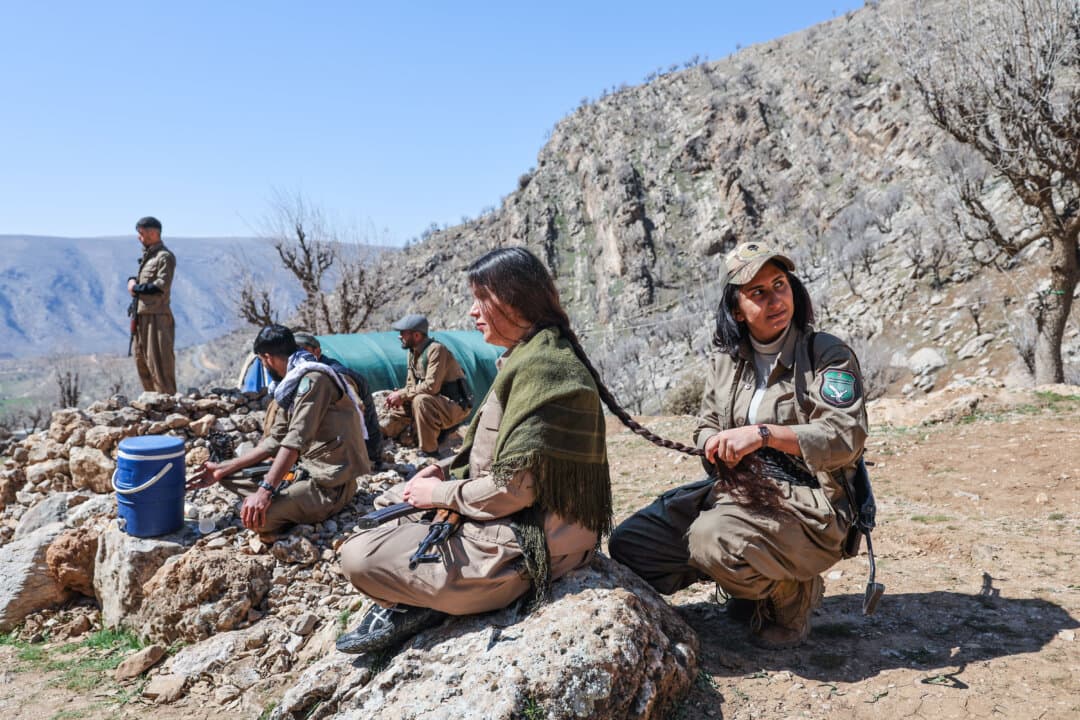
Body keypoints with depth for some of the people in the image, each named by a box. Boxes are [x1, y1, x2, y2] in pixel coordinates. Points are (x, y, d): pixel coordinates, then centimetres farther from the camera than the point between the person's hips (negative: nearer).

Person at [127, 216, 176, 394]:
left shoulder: (165, 256, -10)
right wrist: (132, 281, 0)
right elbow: (139, 280, 22)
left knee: (158, 360, -8)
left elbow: (161, 287, -18)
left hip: (157, 316, -9)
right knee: (141, 359, 14)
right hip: (141, 316, 10)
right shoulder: (146, 256, 17)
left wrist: (136, 288, -9)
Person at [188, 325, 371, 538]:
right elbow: (274, 443, 14)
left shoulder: (313, 378, -15)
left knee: (255, 516, -27)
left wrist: (265, 490, -30)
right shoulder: (291, 384, 14)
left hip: (330, 483, -9)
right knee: (231, 476, 11)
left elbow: (296, 441, -25)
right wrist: (223, 469, 12)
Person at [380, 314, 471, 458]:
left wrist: (402, 394, -20)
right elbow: (411, 385, 12)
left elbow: (431, 386, -28)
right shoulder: (413, 353, 7)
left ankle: (429, 452, -25)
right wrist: (399, 396, -10)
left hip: (456, 406, -9)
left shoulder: (436, 350, -21)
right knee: (400, 408, 8)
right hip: (435, 404, 9)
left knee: (420, 401, -32)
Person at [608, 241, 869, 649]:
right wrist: (717, 445, -8)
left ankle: (792, 595, -2)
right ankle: (752, 578, 13)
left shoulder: (828, 355, -6)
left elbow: (847, 437, -17)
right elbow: (707, 429, 17)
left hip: (807, 505, -6)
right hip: (738, 492, 7)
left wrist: (765, 434, -26)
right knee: (629, 545, -2)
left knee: (714, 539, -36)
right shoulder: (725, 359, 11)